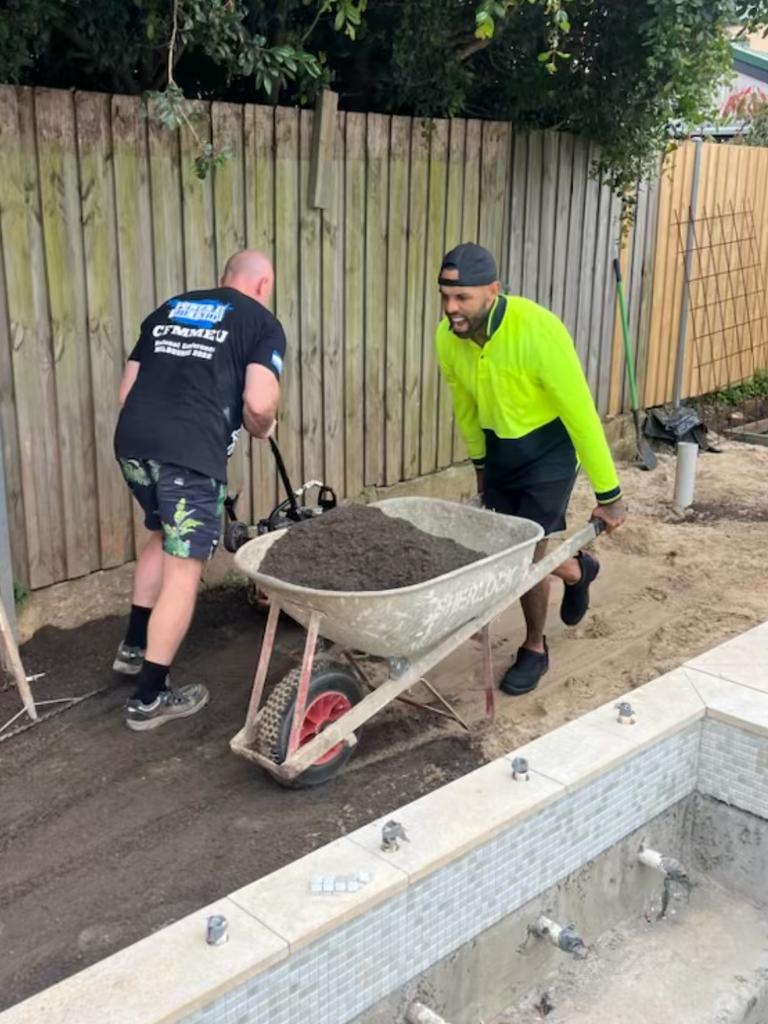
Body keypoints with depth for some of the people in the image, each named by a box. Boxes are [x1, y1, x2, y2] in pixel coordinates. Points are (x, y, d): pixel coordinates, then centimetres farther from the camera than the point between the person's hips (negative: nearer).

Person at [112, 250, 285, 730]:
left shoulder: (168, 310, 25)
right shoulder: (263, 323, 9)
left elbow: (127, 391, 23)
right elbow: (258, 403, -7)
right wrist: (261, 430, 15)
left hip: (132, 441, 7)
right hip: (191, 451, -6)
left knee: (165, 537, 29)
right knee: (184, 568, 4)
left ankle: (134, 646, 38)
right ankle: (150, 698, 10)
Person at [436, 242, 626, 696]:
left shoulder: (538, 331, -32)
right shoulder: (448, 337, -15)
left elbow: (581, 413, -26)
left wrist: (608, 494, -21)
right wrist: (480, 463, 18)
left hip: (549, 448, -6)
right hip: (500, 447, 6)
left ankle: (535, 649, 19)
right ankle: (579, 570, 44)